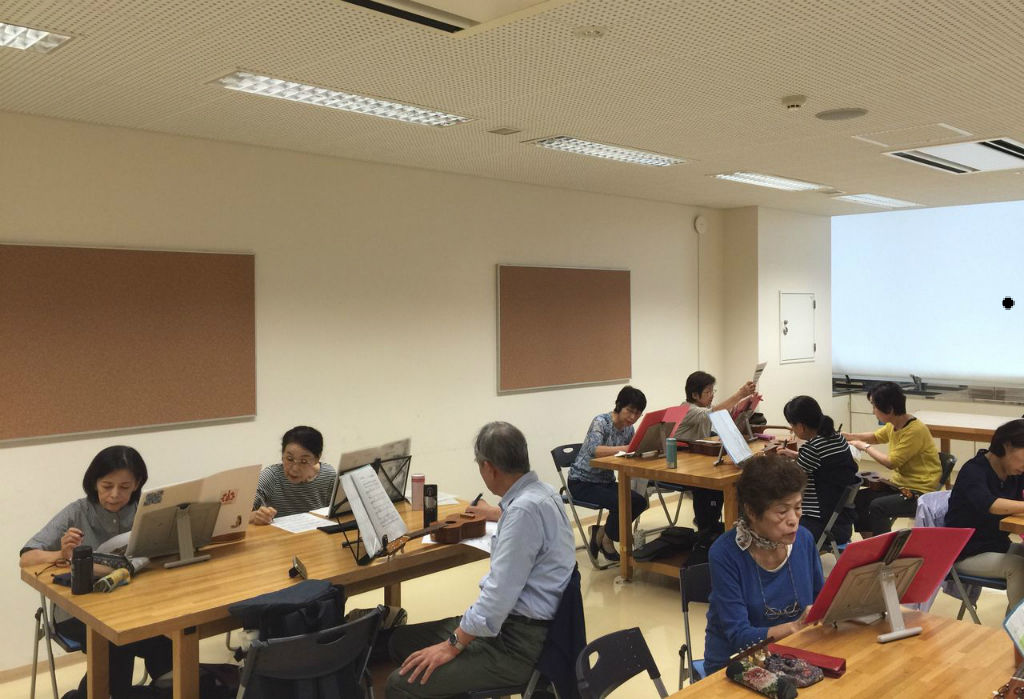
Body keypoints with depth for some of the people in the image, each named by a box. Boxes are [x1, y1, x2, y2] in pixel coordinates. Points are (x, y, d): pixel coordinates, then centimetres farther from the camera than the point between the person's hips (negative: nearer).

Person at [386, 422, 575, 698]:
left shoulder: (524, 508, -25)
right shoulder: (539, 491, 5)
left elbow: (500, 594, -25)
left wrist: (453, 645, -16)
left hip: (519, 643, -10)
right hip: (518, 622, 10)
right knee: (401, 640, 12)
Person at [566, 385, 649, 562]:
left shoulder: (628, 428, 3)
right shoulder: (601, 421, -19)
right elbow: (594, 450, -37)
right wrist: (625, 448, -48)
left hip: (606, 481, 8)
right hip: (582, 482, -7)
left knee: (640, 501, -11)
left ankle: (601, 532, 7)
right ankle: (606, 539, 2)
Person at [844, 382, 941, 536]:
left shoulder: (915, 430, -22)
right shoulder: (893, 425, 4)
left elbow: (891, 462, -21)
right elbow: (876, 437, 25)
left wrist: (865, 447, -9)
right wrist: (847, 436, 11)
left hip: (920, 491, -9)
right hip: (900, 484, 9)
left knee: (878, 506, -27)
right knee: (858, 498, 0)